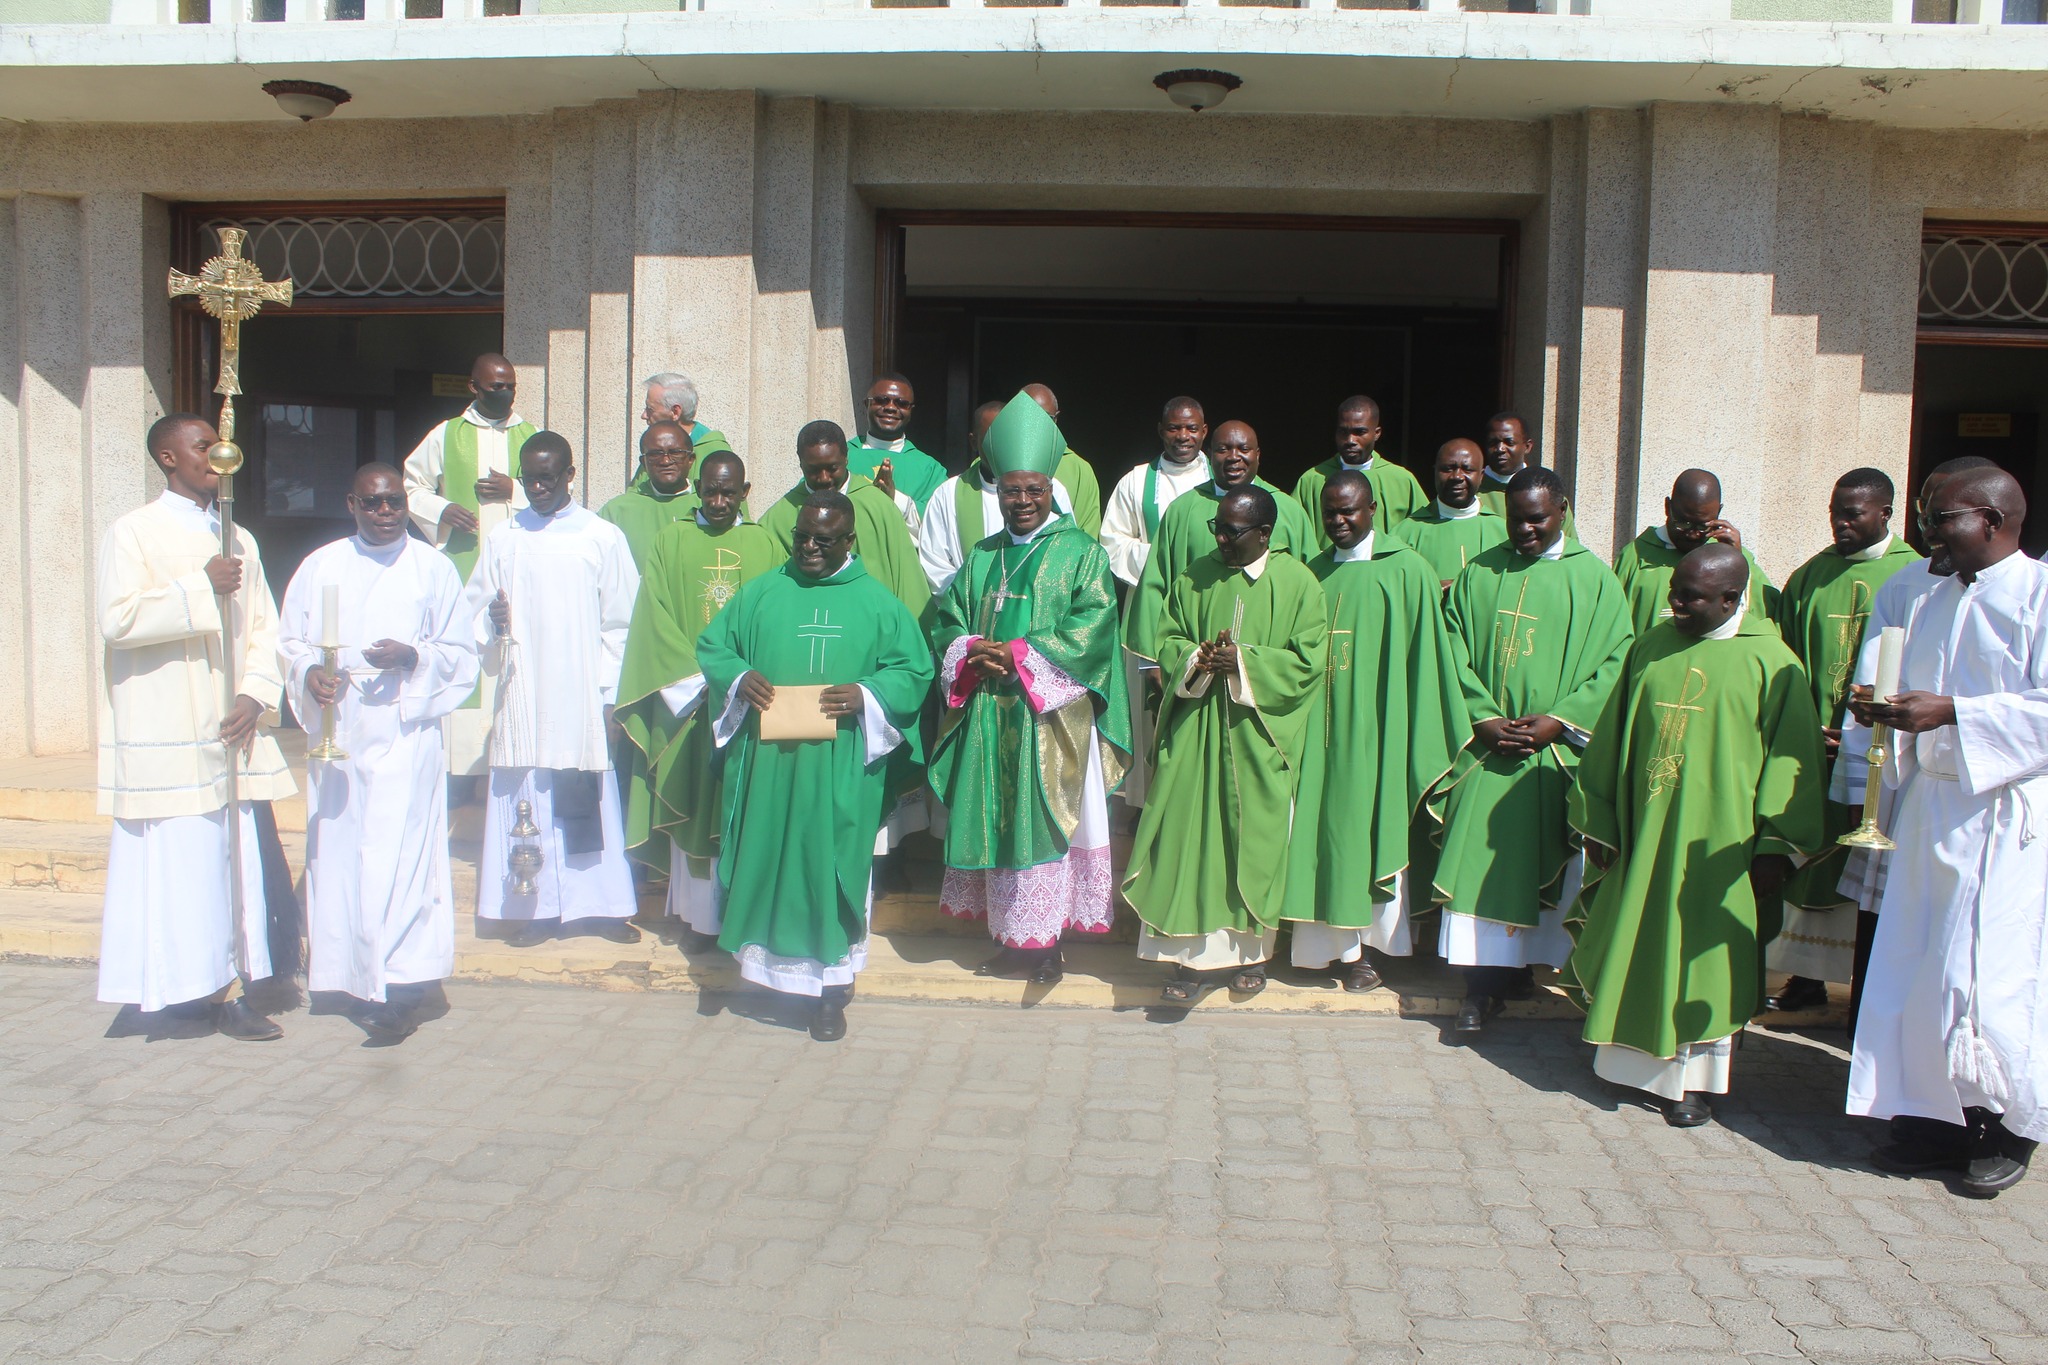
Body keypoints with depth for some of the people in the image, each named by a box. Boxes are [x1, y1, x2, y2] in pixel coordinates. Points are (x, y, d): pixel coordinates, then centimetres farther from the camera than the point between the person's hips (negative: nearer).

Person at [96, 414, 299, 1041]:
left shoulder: (239, 540, 16)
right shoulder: (134, 533, 0)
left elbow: (262, 629, 11)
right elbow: (117, 618, -14)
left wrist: (255, 696, -4)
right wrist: (202, 587, -16)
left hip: (230, 731, 5)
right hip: (165, 735, -5)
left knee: (235, 855, 3)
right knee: (178, 857, -5)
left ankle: (221, 987, 9)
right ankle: (188, 984, 2)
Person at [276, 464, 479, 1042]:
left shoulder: (433, 568, 4)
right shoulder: (320, 567, 11)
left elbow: (461, 653, 4)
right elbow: (289, 641, 13)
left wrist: (412, 657, -15)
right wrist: (309, 671, -9)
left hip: (405, 734, -3)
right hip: (336, 734, 3)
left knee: (397, 856, -10)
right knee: (338, 851, 4)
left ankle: (399, 987, -8)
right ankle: (358, 979, 14)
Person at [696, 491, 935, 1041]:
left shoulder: (878, 602, 5)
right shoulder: (761, 592, 10)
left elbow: (915, 670, 3)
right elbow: (711, 646, 12)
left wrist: (866, 695, -15)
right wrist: (738, 678, -9)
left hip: (839, 769, -1)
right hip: (765, 762, 2)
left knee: (829, 868, 2)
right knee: (761, 860, 5)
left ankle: (831, 989, 13)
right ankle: (759, 956, 24)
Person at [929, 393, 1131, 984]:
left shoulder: (1081, 552, 1)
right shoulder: (982, 556, 16)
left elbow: (1092, 625, -10)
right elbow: (948, 622, 13)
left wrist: (1019, 655, -16)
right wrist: (972, 651, -10)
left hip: (1050, 717, -5)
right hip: (987, 714, 5)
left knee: (1044, 818, -4)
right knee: (994, 819, 6)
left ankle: (1045, 942, 4)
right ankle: (1009, 940, 15)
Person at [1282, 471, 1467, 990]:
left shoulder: (1405, 570, -3)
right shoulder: (1314, 572, 11)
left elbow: (1423, 655, -4)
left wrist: (1420, 745, -6)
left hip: (1375, 728, -4)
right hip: (1321, 728, 4)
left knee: (1367, 827, 1)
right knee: (1322, 827, 5)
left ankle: (1360, 947, 12)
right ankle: (1332, 942, 16)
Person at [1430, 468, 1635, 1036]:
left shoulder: (1593, 577, 2)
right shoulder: (1479, 573, 8)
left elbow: (1615, 660, -2)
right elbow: (1456, 652, 5)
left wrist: (1558, 719, -12)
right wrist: (1486, 718, -8)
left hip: (1556, 749, -1)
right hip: (1487, 743, 1)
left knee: (1539, 858, 4)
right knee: (1479, 859, -4)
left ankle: (1519, 964, 20)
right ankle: (1482, 984, 2)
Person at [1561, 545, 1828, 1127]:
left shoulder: (1771, 663, -6)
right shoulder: (1650, 647, 6)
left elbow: (1792, 760, -6)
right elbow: (1610, 738, 11)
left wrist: (1775, 847, -10)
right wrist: (1595, 820, 10)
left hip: (1716, 842, -4)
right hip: (1643, 835, 4)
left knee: (1701, 958, 3)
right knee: (1635, 948, 11)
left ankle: (1693, 1078, 16)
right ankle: (1636, 1058, 27)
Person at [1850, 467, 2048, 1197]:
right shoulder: (1932, 603, 15)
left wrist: (1951, 713, -23)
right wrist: (1889, 713, 0)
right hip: (1930, 804, 7)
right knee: (1920, 967, 6)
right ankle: (1939, 1116, 16)